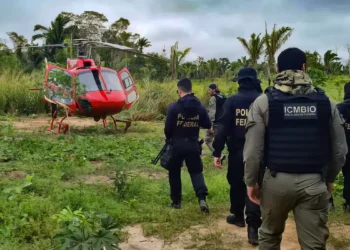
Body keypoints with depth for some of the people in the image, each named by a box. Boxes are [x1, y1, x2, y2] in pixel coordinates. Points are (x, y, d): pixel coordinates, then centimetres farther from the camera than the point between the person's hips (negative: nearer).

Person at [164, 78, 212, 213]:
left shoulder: (173, 107, -12)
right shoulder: (200, 106, -3)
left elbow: (168, 127, -9)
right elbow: (208, 125, 4)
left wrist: (168, 138, 11)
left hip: (177, 144, -2)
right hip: (193, 144, 2)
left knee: (174, 172, 14)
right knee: (196, 171, 11)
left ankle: (176, 201, 20)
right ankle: (202, 198, -8)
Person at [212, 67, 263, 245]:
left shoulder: (232, 101, -5)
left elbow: (223, 127, -9)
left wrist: (217, 152, -5)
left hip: (236, 151, 0)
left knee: (236, 184, 18)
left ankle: (238, 216, 34)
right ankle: (253, 227, -6)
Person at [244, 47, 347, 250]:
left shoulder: (264, 101, -6)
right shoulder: (325, 101, 1)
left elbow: (253, 149, -9)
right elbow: (340, 149, 5)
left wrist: (251, 181, 4)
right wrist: (330, 178, 19)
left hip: (277, 180, -1)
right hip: (314, 182, 1)